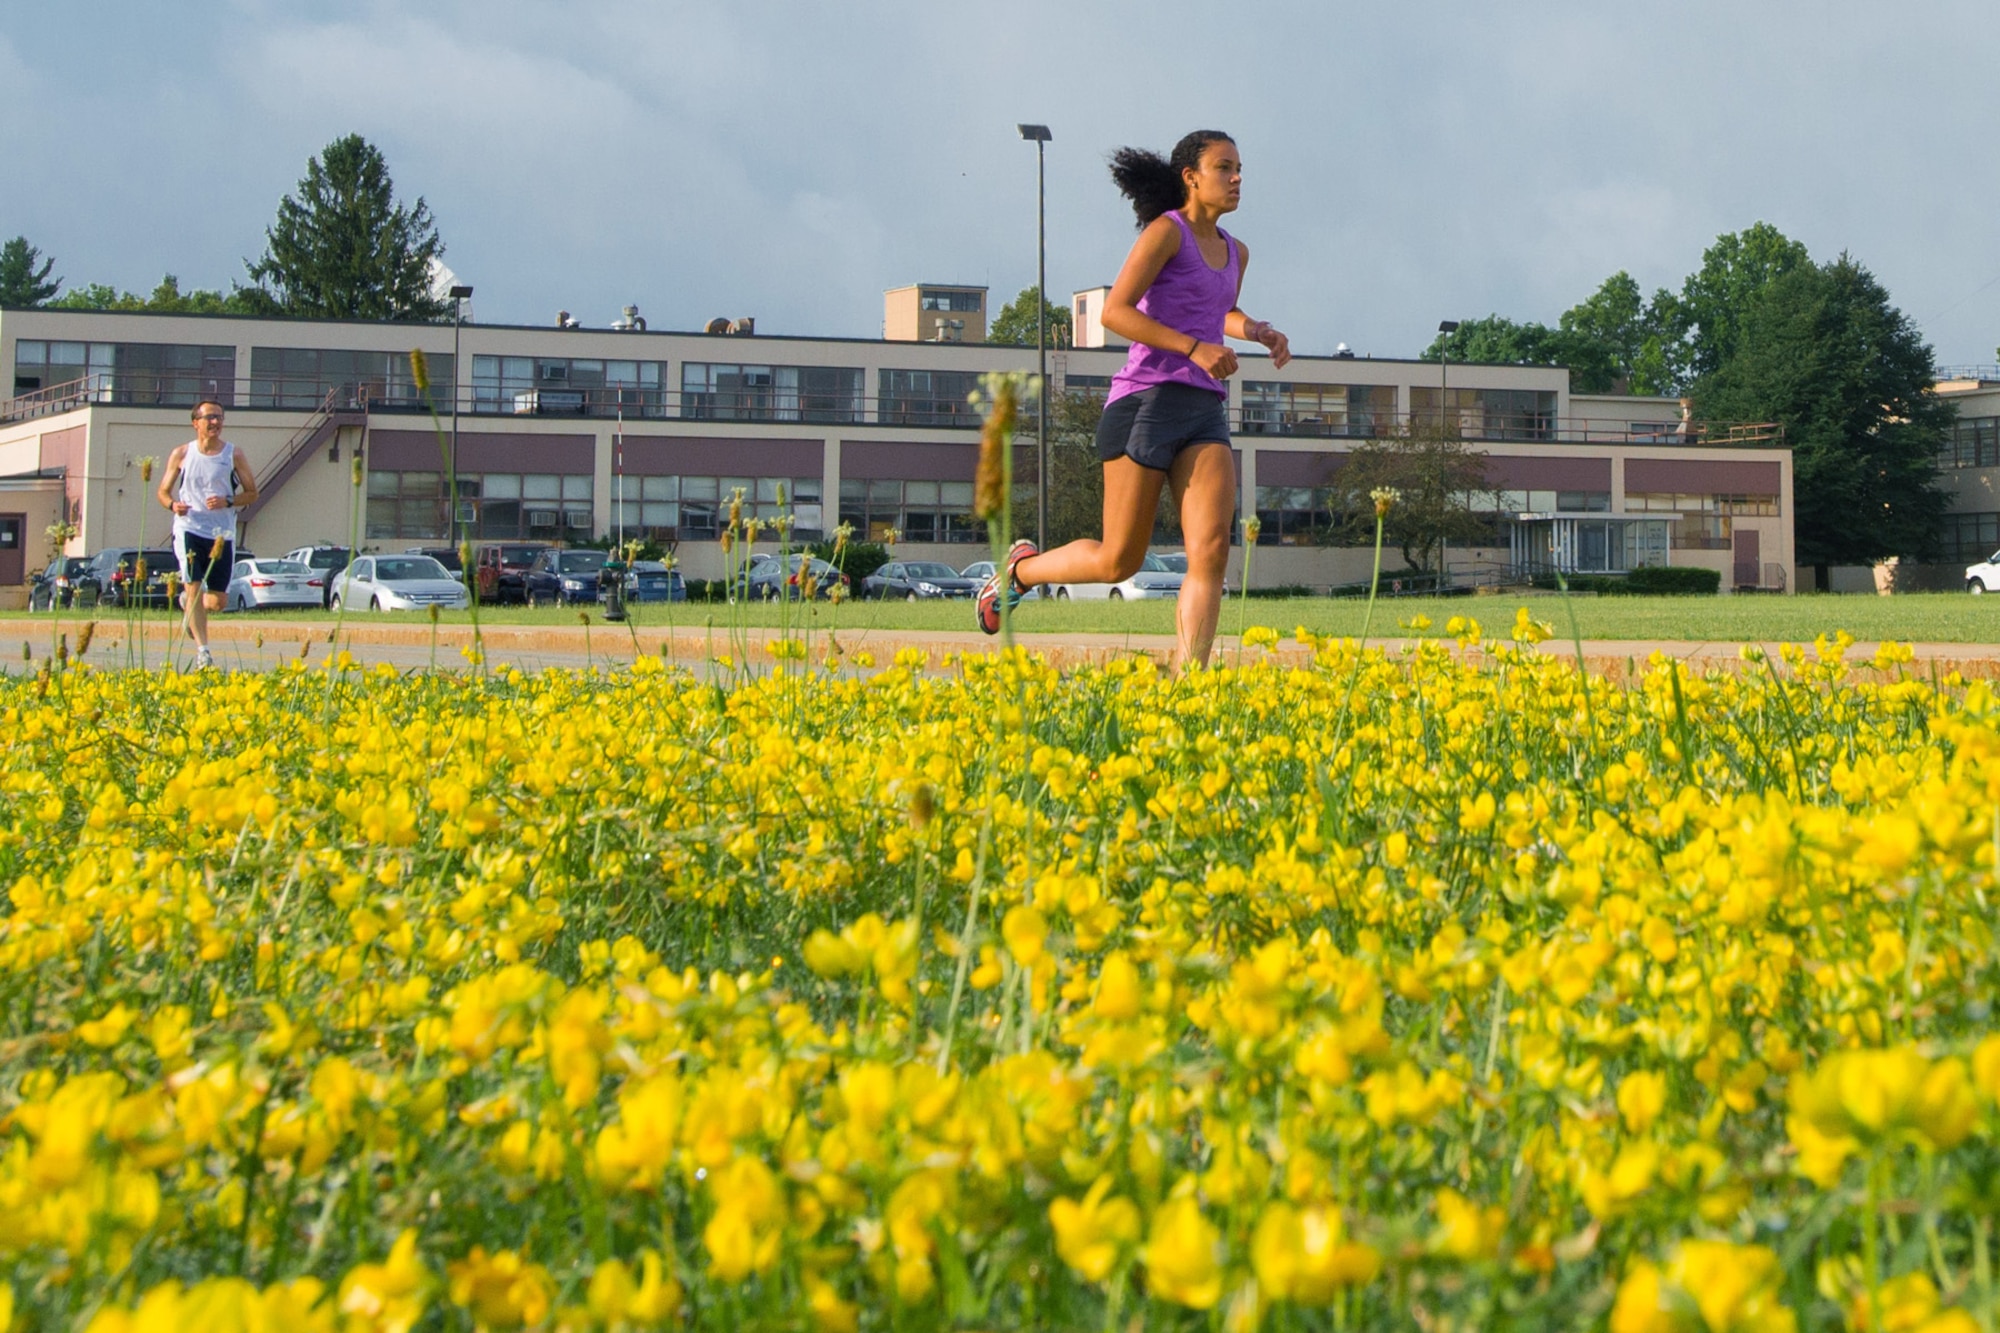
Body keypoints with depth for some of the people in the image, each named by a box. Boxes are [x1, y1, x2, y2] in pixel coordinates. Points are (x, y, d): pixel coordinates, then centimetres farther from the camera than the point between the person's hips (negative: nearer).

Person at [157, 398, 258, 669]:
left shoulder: (233, 455, 3)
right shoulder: (181, 454, 4)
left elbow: (252, 492, 7)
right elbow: (163, 491, 11)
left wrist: (228, 501, -12)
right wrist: (173, 504, -12)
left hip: (222, 534, 1)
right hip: (189, 528, -1)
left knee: (216, 602, 2)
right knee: (193, 586, -16)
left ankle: (189, 604, 38)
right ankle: (202, 650, -12)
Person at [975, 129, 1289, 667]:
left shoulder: (1235, 252, 19)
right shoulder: (1166, 231, -3)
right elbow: (1115, 311, -13)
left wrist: (1258, 331, 18)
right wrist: (1195, 348, -20)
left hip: (1206, 411, 6)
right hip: (1146, 400, -6)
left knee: (1211, 551, -14)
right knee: (1119, 562, 0)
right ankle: (1022, 568, 28)